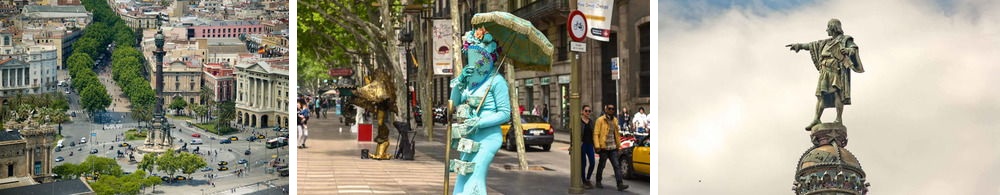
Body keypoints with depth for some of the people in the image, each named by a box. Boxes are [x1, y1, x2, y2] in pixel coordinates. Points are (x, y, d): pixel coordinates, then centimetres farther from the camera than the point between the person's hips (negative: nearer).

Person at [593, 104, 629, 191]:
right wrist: (597, 146, -17)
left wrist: (618, 145, 15)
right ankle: (598, 182, 24)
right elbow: (596, 134, -10)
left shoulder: (615, 120, 13)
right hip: (604, 148, -5)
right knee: (601, 166, 7)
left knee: (617, 166, -5)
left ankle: (620, 184, -9)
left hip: (613, 148, 5)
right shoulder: (600, 120, -5)